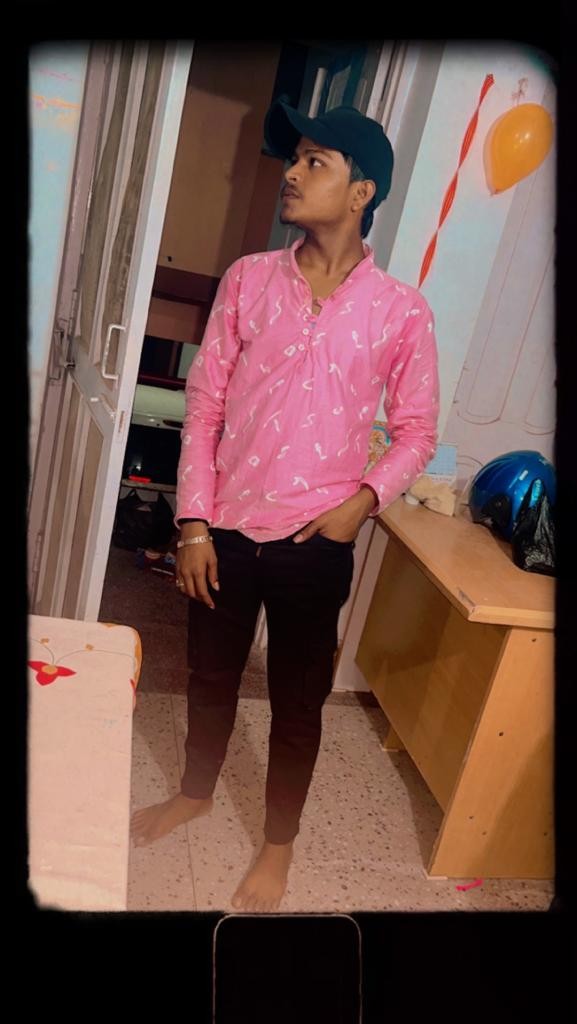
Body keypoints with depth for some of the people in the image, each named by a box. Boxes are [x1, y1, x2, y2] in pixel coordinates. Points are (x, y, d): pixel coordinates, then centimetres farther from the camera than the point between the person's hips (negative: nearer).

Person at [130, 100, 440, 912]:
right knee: (211, 677, 21)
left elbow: (417, 431, 3)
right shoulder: (248, 279, 0)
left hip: (316, 543, -2)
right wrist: (193, 521, -4)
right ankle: (195, 793, 49)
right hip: (226, 530, 2)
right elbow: (204, 404, 0)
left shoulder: (400, 310, -5)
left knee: (298, 702, 13)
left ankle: (279, 844, 38)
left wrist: (365, 499, -14)